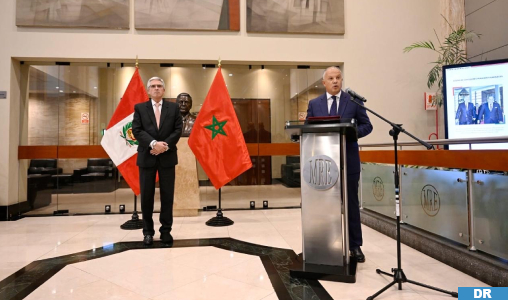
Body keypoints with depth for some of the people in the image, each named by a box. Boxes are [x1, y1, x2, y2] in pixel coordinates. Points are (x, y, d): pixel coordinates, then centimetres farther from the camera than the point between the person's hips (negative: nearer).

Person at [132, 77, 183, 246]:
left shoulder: (173, 108, 9)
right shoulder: (140, 108, 7)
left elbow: (178, 130, 0)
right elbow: (137, 130, -3)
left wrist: (165, 145, -14)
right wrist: (153, 143, -18)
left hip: (167, 157, 0)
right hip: (147, 157, 0)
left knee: (167, 195, 4)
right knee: (146, 196, 5)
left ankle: (166, 231, 17)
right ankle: (148, 232, 18)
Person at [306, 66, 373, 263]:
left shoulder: (354, 101, 4)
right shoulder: (314, 104, 8)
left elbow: (367, 125, 2)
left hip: (348, 160, -1)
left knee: (351, 203, 7)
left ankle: (355, 246, 20)